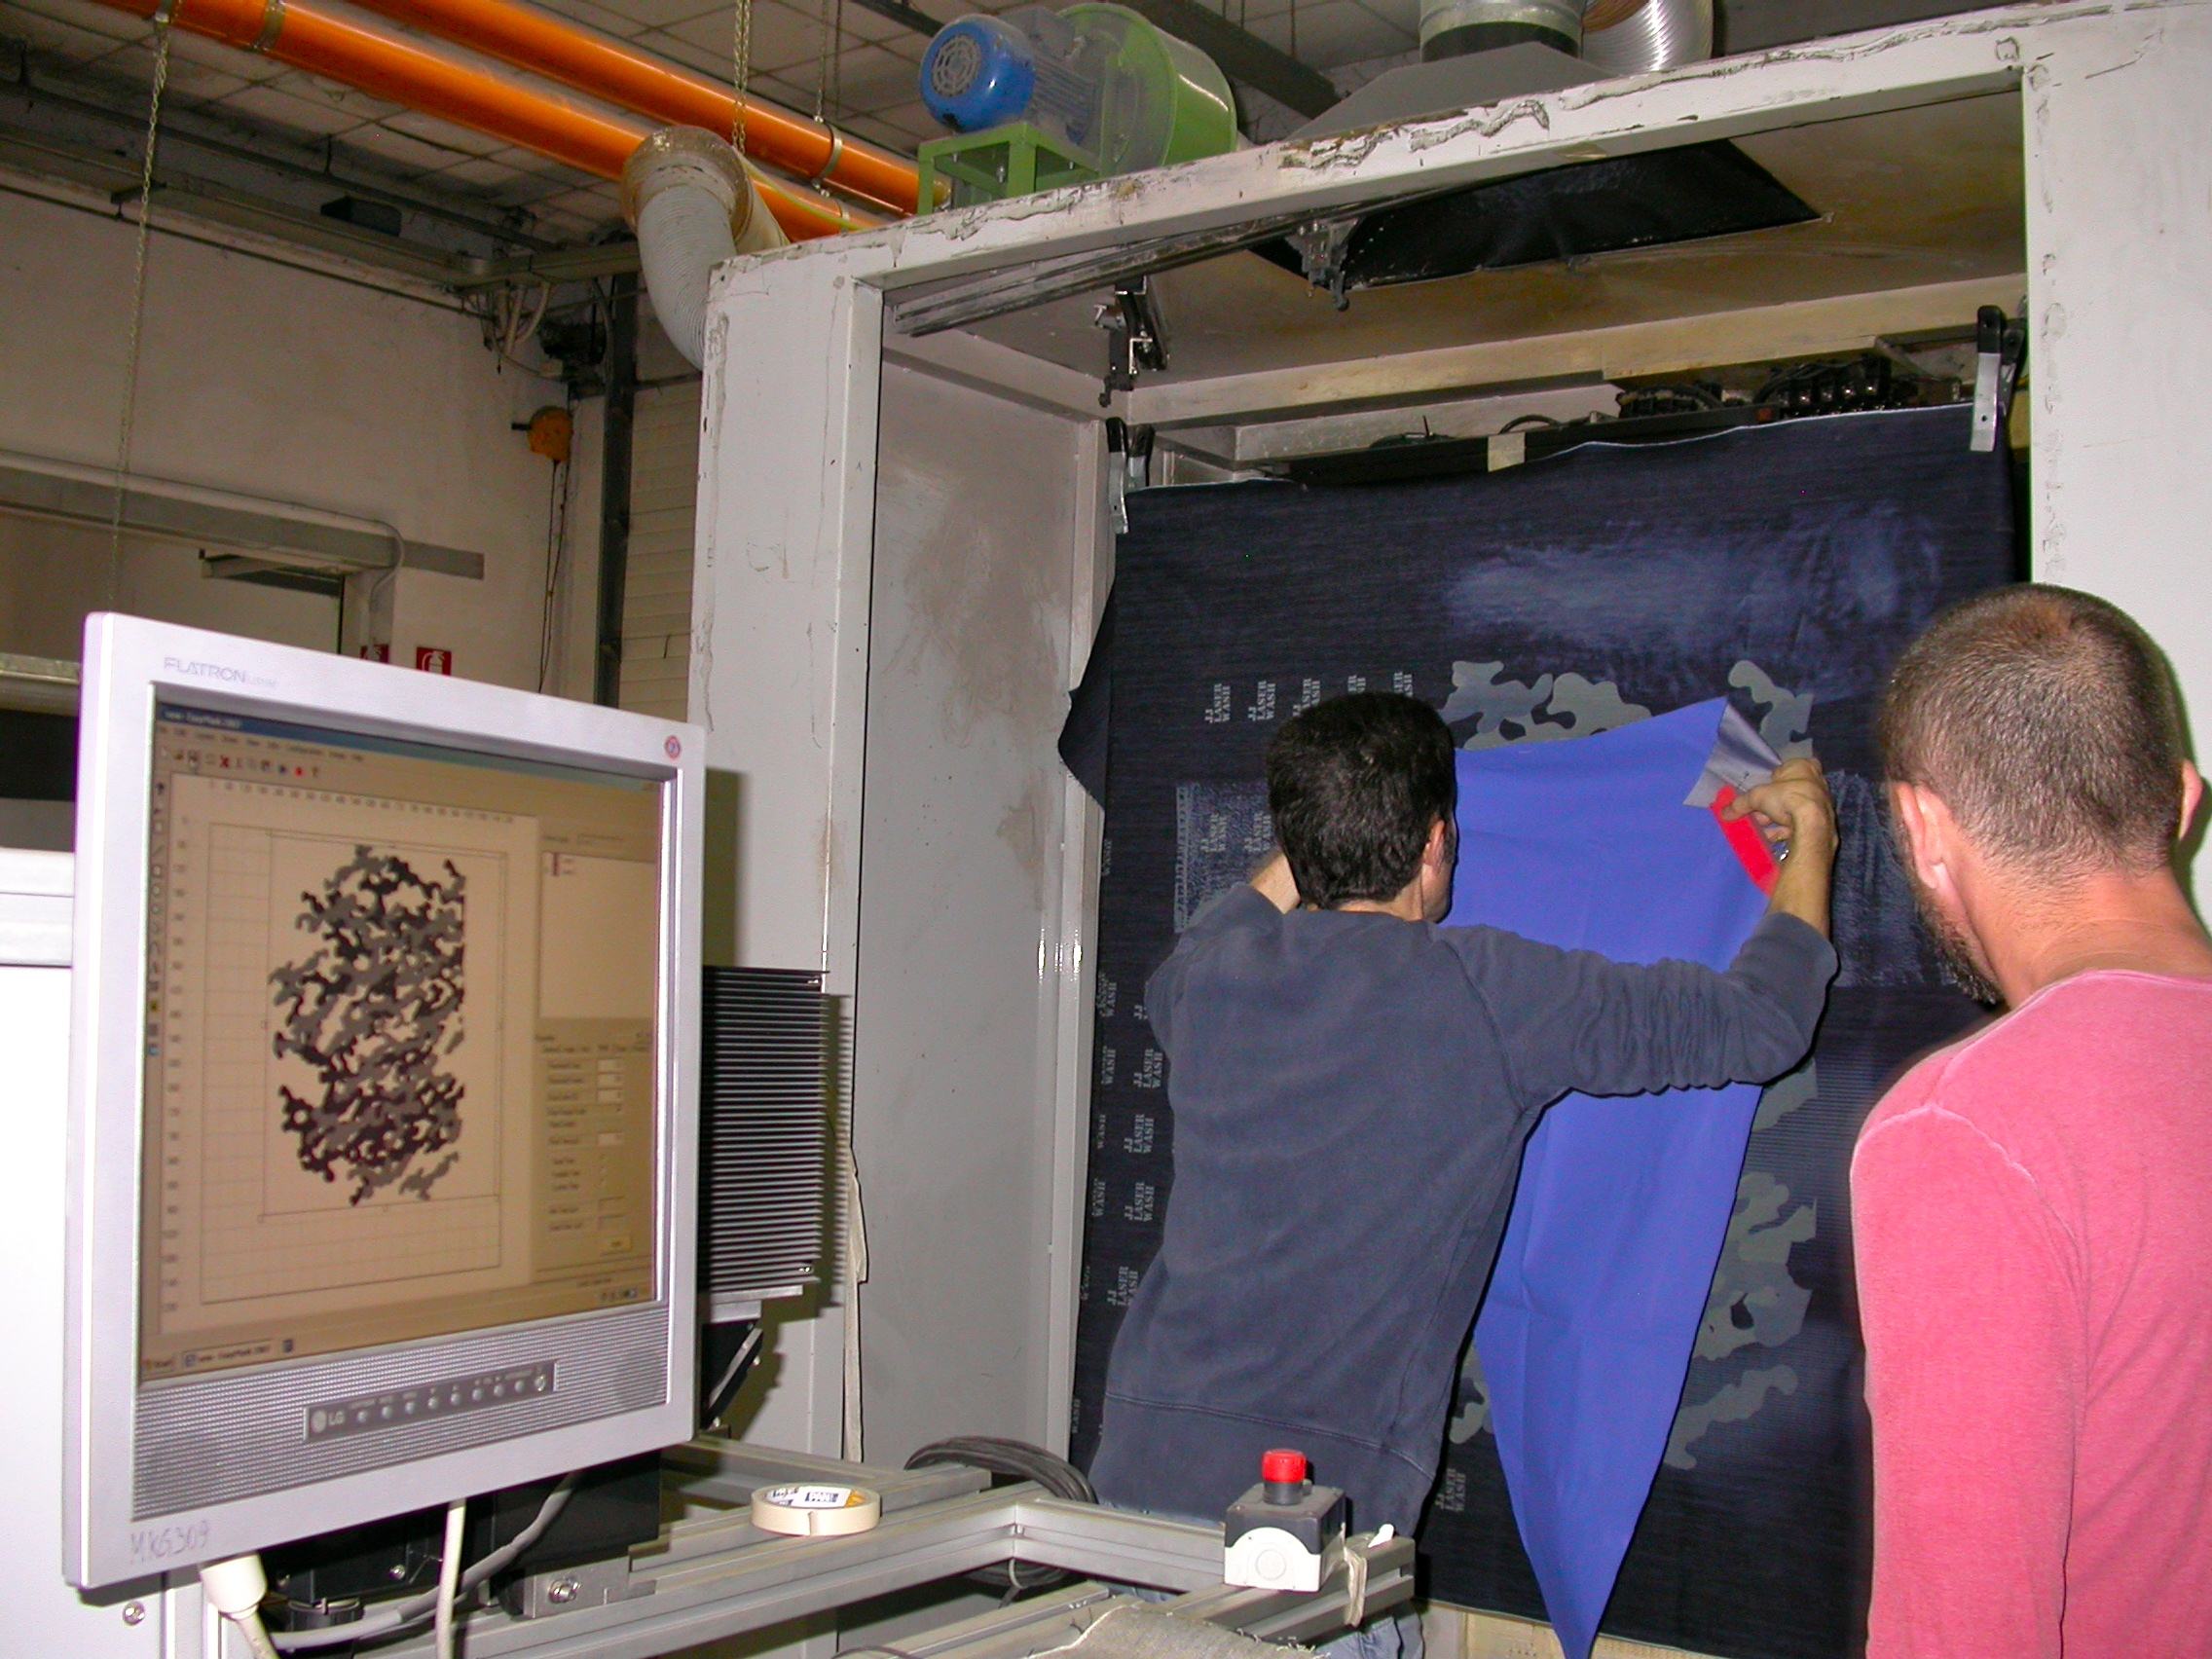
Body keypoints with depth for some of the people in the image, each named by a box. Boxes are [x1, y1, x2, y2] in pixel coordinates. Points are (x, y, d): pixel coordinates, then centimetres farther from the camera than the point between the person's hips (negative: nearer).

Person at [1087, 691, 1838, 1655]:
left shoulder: (1209, 977, 4)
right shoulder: (1485, 995, -11)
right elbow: (1758, 1025, -3)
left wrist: (1305, 850, 40)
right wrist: (1810, 842, 15)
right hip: (1310, 1505, -5)